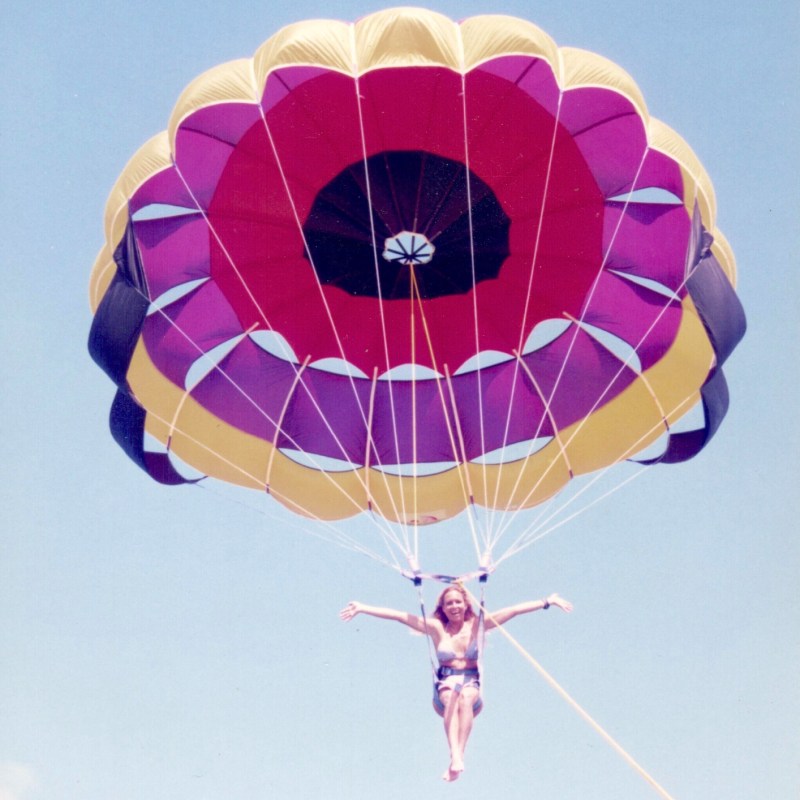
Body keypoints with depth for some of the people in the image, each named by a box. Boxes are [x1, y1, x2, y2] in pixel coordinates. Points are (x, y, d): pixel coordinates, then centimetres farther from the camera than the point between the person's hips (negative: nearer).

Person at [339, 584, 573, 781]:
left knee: (466, 697, -35)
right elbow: (398, 615, 1)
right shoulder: (436, 627, 6)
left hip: (472, 682, 0)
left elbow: (514, 610, 1)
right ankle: (455, 758, -50)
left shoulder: (477, 624, 6)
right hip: (445, 684, 0)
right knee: (452, 698, -35)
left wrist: (547, 601, -2)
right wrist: (362, 608, -3)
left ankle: (457, 759, -44)